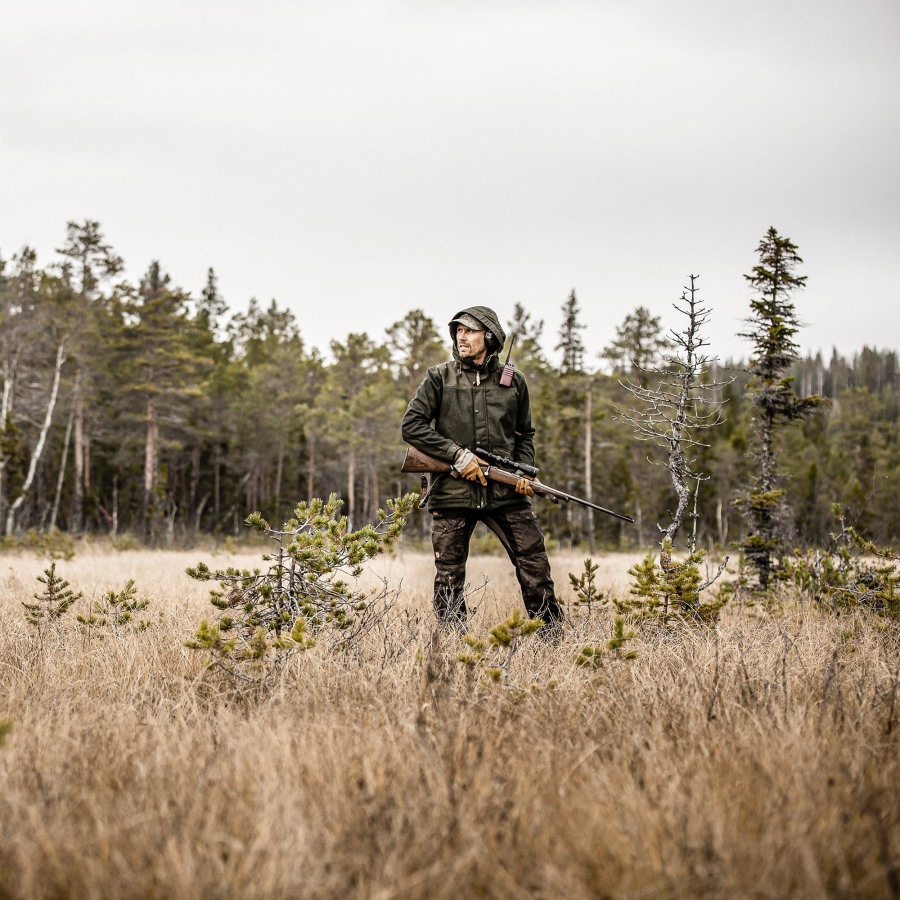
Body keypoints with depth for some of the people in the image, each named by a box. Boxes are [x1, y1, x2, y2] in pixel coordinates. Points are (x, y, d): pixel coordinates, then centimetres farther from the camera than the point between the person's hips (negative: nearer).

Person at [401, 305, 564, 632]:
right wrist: (458, 455, -11)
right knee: (448, 576, 2)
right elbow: (411, 426, -4)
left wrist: (524, 471, 2)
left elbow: (524, 435, 20)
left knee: (534, 563, -3)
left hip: (505, 494, 1)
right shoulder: (440, 378, 3)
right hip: (452, 492, -1)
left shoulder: (513, 381, 9)